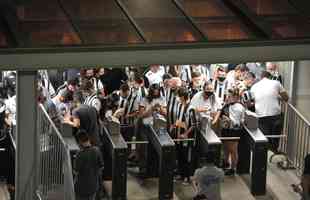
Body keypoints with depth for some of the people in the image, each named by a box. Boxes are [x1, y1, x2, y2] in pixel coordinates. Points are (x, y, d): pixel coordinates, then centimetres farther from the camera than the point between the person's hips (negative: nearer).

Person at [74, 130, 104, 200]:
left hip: (82, 186, -5)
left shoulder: (81, 154, -24)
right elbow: (101, 167, 1)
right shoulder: (96, 150, -8)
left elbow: (76, 171, -16)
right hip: (94, 185, 5)